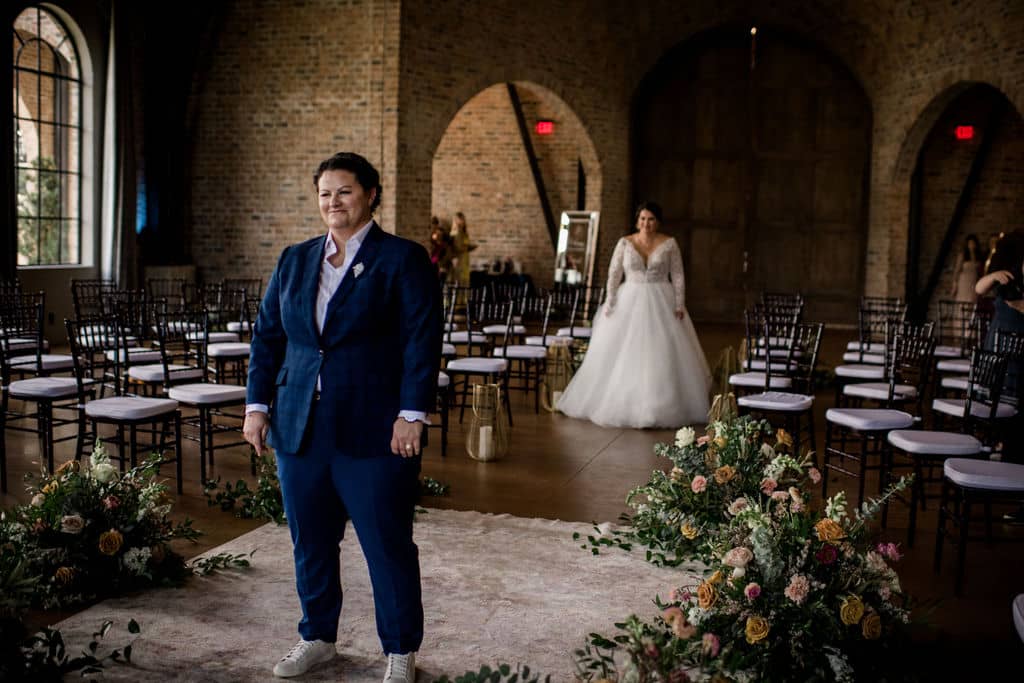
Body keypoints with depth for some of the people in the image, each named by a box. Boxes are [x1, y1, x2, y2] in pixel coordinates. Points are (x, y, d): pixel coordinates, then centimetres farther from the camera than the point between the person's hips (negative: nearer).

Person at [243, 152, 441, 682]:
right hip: (299, 429, 5)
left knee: (388, 546, 3)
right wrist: (258, 404, 7)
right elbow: (267, 335, 14)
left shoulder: (403, 259, -3)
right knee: (310, 543, 14)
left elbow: (423, 340, -8)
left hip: (374, 432, -5)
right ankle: (317, 638, 33)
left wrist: (411, 414, -15)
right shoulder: (295, 260, 13)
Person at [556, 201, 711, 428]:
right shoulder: (625, 243, 1)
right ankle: (619, 405, 12)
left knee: (662, 356, -2)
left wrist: (680, 305, -8)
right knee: (622, 355, 1)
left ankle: (663, 408, 6)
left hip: (661, 304, -1)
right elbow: (614, 274, 1)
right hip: (630, 302, 1)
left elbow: (678, 276, 0)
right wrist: (610, 303, -7)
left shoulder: (669, 244, 0)